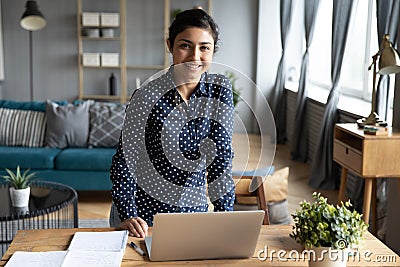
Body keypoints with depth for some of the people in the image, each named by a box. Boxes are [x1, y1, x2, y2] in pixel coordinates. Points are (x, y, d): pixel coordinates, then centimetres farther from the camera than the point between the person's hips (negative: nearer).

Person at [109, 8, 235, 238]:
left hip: (193, 210, 3)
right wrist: (128, 215, -19)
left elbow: (222, 154, -3)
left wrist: (225, 212, -6)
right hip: (143, 213, -3)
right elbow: (125, 160, -12)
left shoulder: (220, 90, -6)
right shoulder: (148, 96, -17)